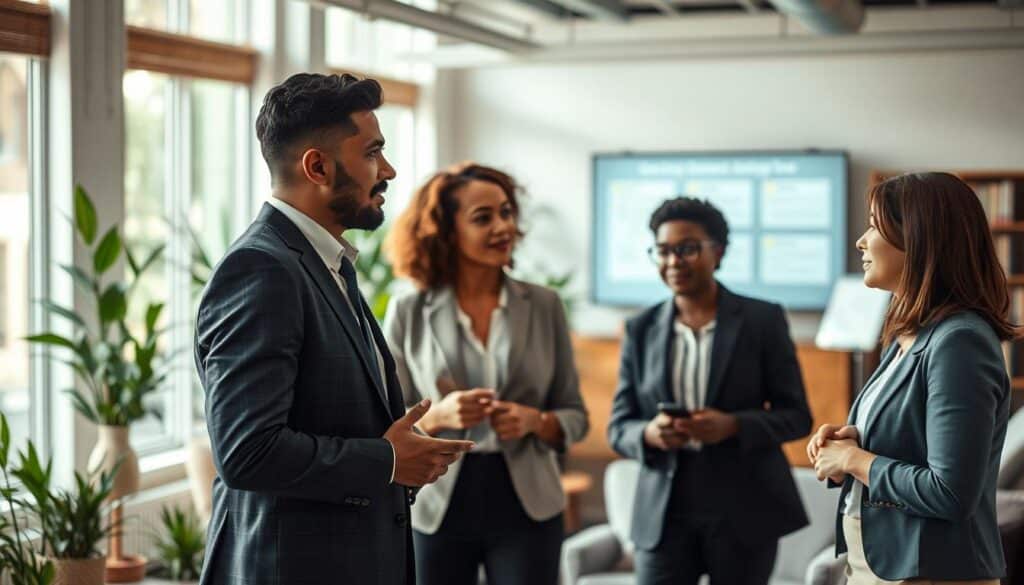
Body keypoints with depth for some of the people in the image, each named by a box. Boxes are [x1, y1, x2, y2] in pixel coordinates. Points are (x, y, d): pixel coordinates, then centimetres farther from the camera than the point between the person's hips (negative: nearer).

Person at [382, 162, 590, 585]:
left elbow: (575, 416, 7)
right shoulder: (408, 312, -1)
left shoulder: (544, 306, 3)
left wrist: (534, 421, -14)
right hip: (438, 508, 0)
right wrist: (438, 416, -18)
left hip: (526, 506, 0)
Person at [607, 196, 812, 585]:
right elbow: (619, 427, 7)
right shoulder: (642, 329, 6)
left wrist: (732, 425, -19)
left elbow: (797, 416, -1)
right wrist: (650, 433, -17)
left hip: (744, 511, -1)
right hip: (665, 512, 2)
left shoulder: (763, 320, -1)